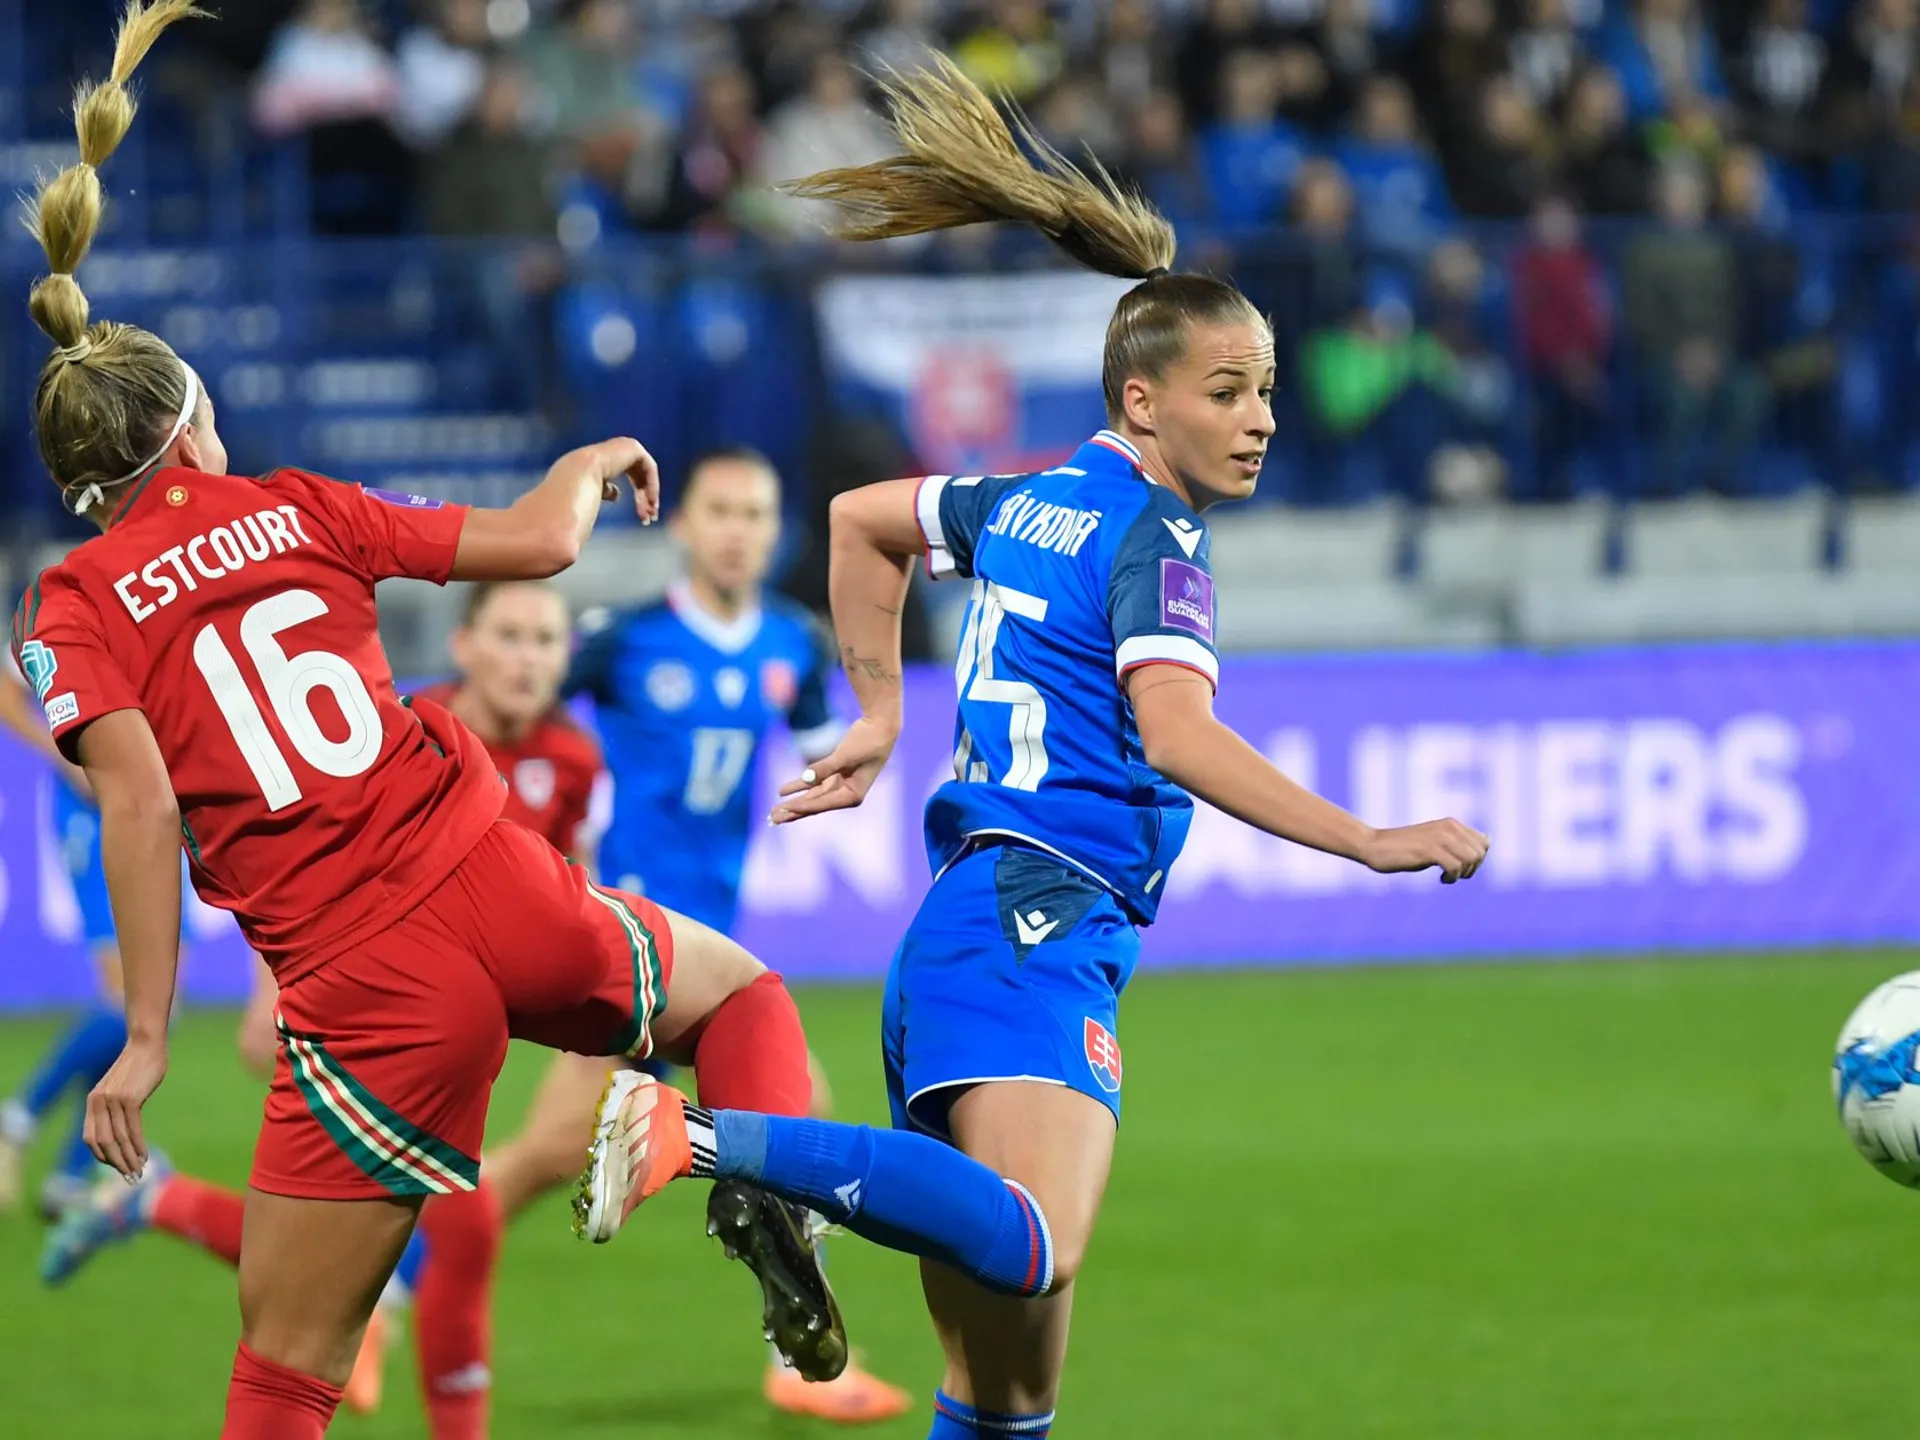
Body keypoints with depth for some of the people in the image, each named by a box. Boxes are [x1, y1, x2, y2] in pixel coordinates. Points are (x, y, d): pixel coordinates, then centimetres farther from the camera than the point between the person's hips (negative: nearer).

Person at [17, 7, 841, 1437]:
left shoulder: (73, 607, 3)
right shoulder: (289, 508, 10)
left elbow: (140, 798, -11)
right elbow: (538, 541, 11)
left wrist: (148, 1034, -11)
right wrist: (597, 461, 33)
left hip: (362, 990, -2)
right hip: (503, 890, 2)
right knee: (740, 990, 30)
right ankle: (770, 1182, -1)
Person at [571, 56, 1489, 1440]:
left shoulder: (1030, 499, 18)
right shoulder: (1151, 538, -6)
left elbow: (861, 517, 34)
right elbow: (1177, 737, -21)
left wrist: (880, 716, 39)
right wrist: (1370, 842, -23)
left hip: (961, 934, 10)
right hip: (1036, 924, -10)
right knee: (1030, 1253, -33)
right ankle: (703, 1138, -32)